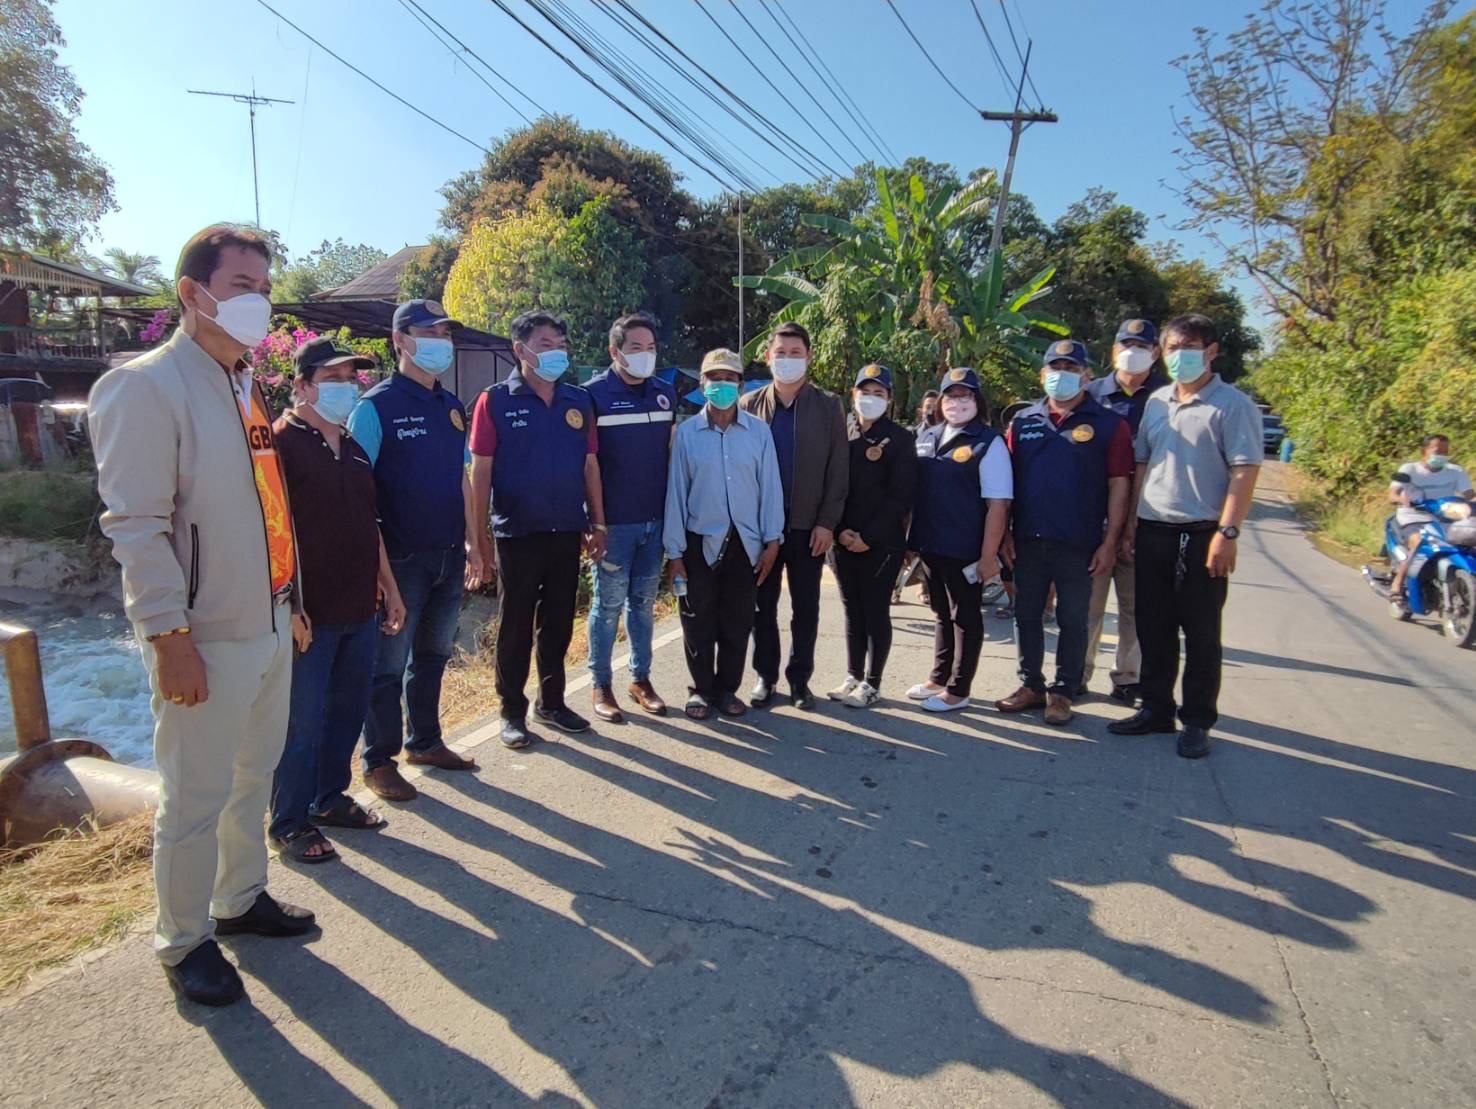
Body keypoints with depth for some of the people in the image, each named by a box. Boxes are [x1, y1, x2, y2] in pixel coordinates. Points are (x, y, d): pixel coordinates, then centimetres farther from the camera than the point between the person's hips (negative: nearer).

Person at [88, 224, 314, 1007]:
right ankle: (183, 942, 25)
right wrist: (170, 636, -19)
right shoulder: (146, 386, -13)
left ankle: (241, 899, 38)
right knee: (196, 798, 6)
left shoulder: (247, 387, 12)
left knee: (254, 778, 19)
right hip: (206, 639, -8)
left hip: (270, 624, 8)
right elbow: (135, 526, -17)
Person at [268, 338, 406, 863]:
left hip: (359, 609, 7)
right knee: (302, 721, 3)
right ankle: (289, 824, 18)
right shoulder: (281, 444, -10)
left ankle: (330, 797, 33)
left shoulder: (353, 448, 15)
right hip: (310, 614, -7)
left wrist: (389, 587, 18)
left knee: (349, 708, 16)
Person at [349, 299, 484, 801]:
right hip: (400, 558, -6)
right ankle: (379, 761, 17)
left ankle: (425, 742, 32)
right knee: (388, 664, 4)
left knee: (433, 655, 17)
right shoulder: (376, 406, -9)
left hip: (448, 555, 6)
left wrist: (471, 542, 14)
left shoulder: (451, 405, 11)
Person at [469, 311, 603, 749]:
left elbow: (590, 465, 10)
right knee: (515, 627, 8)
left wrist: (597, 523, 8)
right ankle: (513, 711, 21)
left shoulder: (578, 401, 6)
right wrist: (482, 537, -9)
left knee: (558, 623, 14)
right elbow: (480, 472, -6)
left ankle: (552, 701, 29)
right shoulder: (495, 401, -5)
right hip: (517, 535, -3)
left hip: (567, 533, 4)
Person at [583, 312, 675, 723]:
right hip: (614, 521, -4)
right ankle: (601, 686, 16)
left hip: (656, 518, 5)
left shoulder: (666, 394, 9)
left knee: (644, 601, 12)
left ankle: (641, 679, 24)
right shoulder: (595, 394, -6)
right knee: (608, 603, 3)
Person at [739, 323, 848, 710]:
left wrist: (827, 522, -8)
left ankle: (799, 678, 20)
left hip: (808, 525, 0)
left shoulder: (829, 406, 2)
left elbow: (837, 468, -1)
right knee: (763, 604, 8)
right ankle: (766, 676, 21)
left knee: (806, 606, 8)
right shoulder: (750, 405, 4)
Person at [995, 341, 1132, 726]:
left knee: (1072, 620, 7)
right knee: (1026, 616, 11)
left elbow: (1118, 486, -4)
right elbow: (1006, 482, 7)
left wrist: (1109, 542, -9)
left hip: (1079, 545, -3)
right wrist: (1005, 533, 2)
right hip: (1028, 541, 3)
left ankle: (1063, 691, 19)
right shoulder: (1023, 422, 8)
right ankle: (1031, 685, 25)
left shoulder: (1108, 424, -1)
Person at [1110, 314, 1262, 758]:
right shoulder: (1156, 402, 13)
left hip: (1202, 536, -5)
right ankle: (1155, 709, 25)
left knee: (1200, 634, 5)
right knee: (1153, 629, 12)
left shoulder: (1232, 404, -5)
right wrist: (1131, 522, 10)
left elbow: (1244, 472, -10)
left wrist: (1227, 532, -17)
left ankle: (1197, 722, 16)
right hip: (1152, 533, 6)